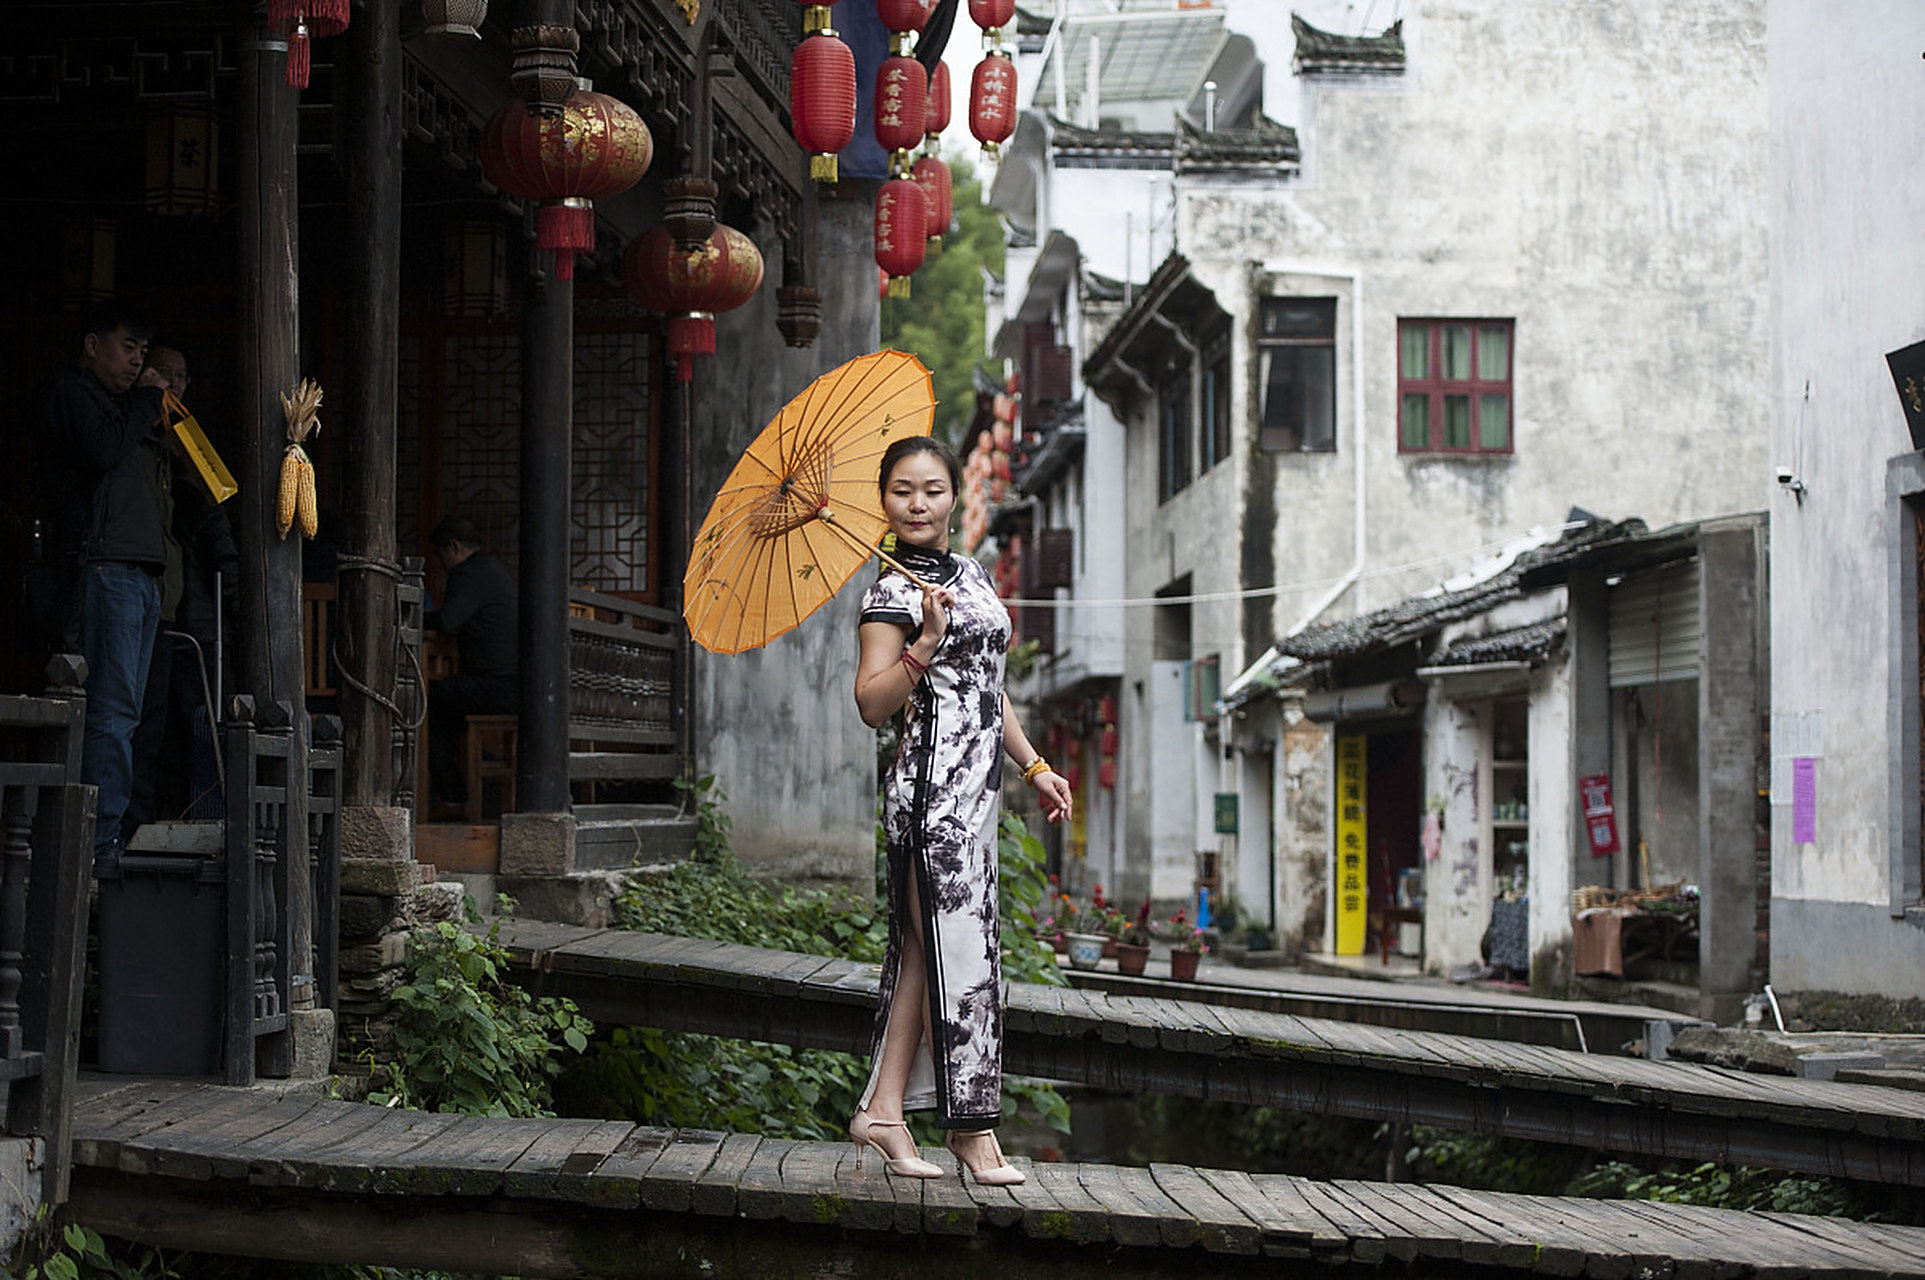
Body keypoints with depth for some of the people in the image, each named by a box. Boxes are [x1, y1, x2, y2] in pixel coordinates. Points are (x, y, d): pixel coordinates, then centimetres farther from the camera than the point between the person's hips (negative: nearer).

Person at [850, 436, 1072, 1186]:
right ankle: (972, 1126, 0)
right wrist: (927, 641, -25)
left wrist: (1035, 766, 23)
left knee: (922, 948, 8)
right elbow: (872, 703, -15)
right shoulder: (892, 593, -8)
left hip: (975, 787, 8)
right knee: (958, 952, -6)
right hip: (934, 786, -8)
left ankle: (883, 1110, 11)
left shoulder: (971, 575, 16)